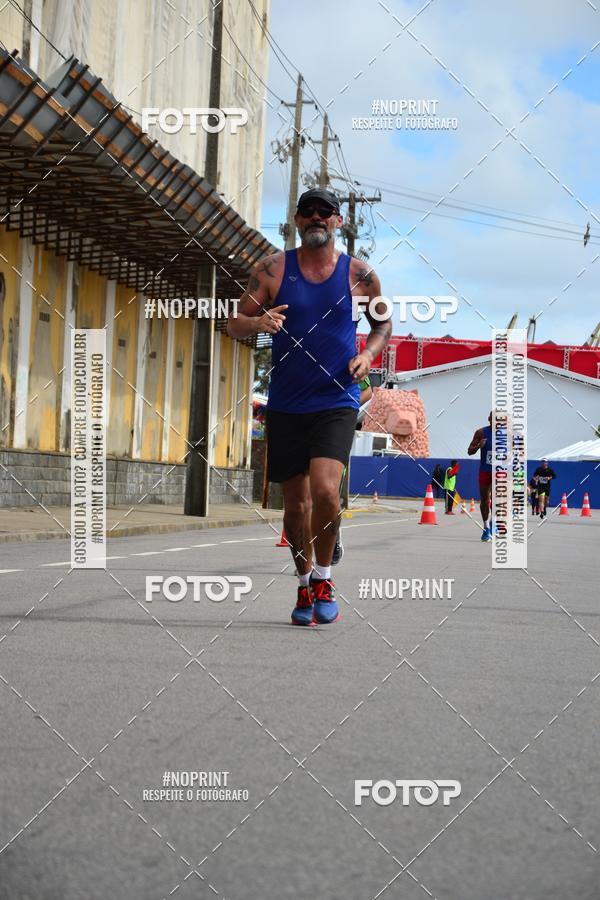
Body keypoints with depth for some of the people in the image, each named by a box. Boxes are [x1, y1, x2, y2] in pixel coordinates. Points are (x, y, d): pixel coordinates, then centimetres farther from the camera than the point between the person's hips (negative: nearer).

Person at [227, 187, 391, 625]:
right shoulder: (272, 269, 2)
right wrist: (258, 322, -19)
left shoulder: (359, 274, 2)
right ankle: (305, 584, 26)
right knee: (296, 502, 7)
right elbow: (235, 323, 3)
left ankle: (324, 577, 0)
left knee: (325, 489, -20)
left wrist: (369, 355, -2)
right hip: (286, 405, 2)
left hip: (337, 402, -2)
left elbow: (383, 323, 18)